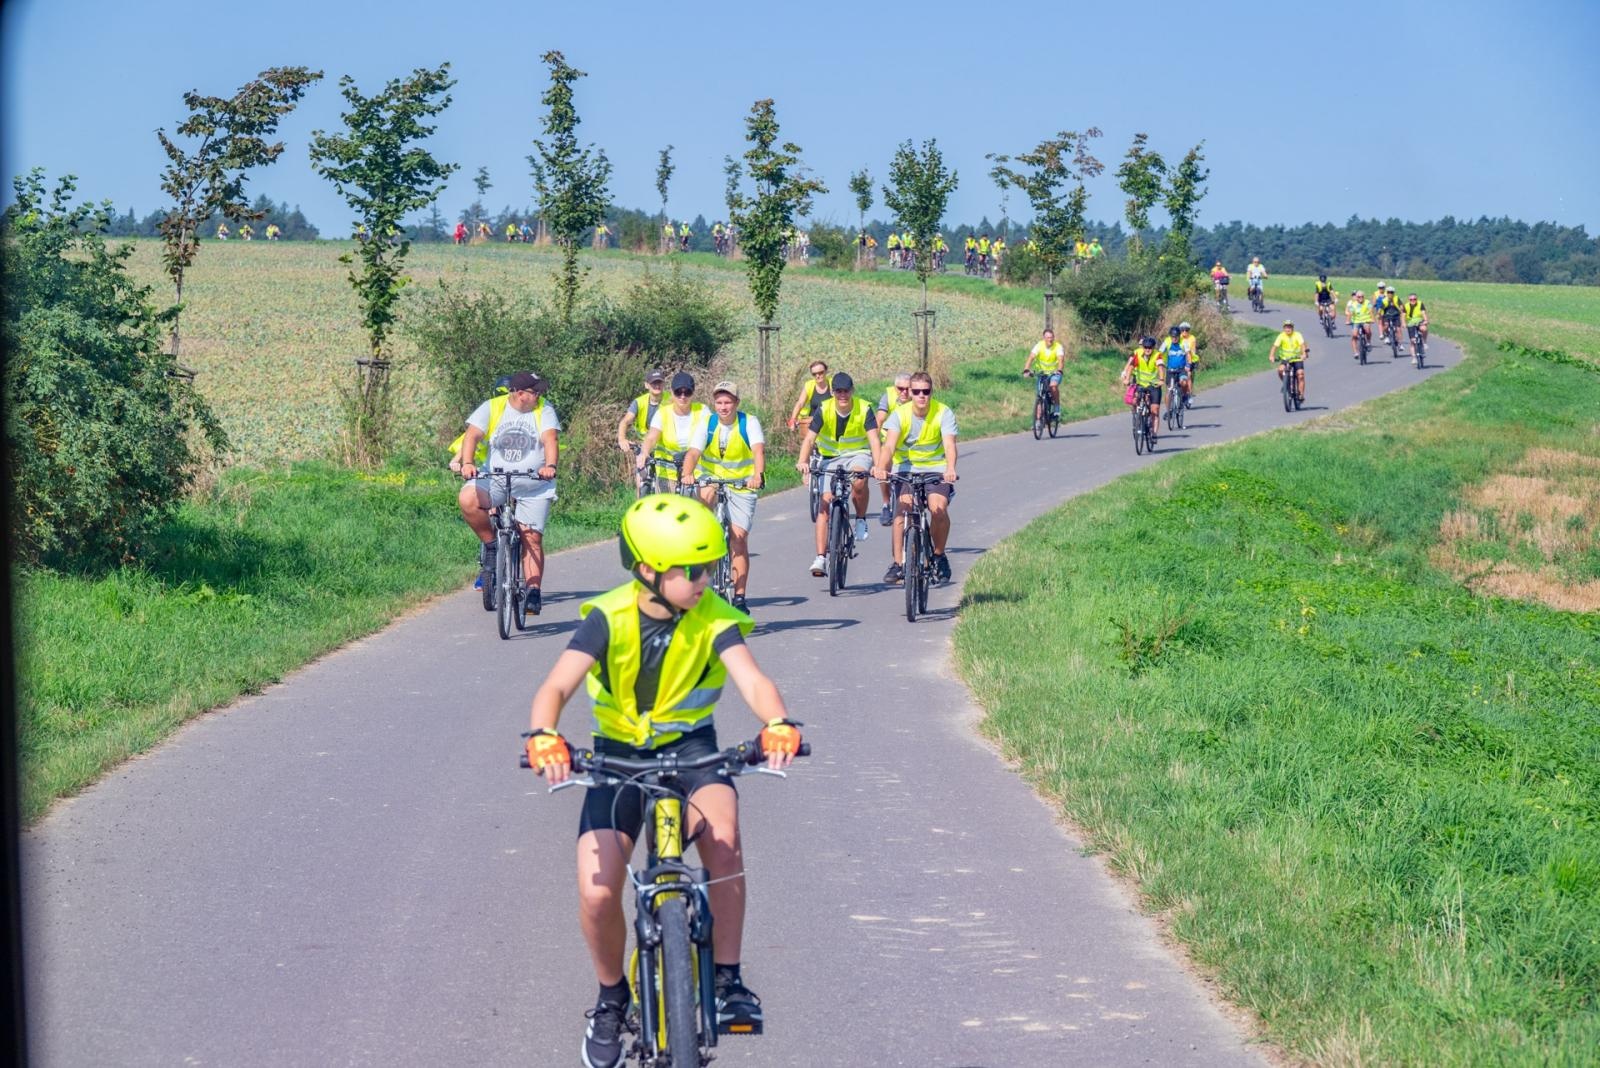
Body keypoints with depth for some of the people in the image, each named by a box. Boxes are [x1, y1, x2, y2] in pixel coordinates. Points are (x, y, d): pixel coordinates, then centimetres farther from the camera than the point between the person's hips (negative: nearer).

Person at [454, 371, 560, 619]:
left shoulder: (545, 410, -1)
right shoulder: (492, 408, -2)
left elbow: (550, 439, -15)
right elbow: (472, 435, -10)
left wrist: (550, 466, -34)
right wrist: (467, 463, -29)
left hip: (534, 484, 0)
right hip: (495, 478, 0)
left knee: (532, 537, -7)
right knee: (467, 499, -27)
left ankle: (533, 592, -1)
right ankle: (490, 547, -6)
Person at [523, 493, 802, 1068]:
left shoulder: (713, 618, -14)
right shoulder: (608, 618, -17)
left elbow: (752, 679, -29)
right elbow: (557, 685, -27)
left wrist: (778, 724, -52)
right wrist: (543, 736, -50)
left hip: (689, 747, 0)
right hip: (619, 754, 0)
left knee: (722, 828, -34)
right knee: (597, 894, -16)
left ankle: (728, 979, -19)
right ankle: (611, 999, 14)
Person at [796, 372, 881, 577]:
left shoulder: (864, 409, -15)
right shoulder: (824, 410, -12)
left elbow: (873, 438, -24)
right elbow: (809, 438, -20)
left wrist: (878, 465, -40)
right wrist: (803, 461, -39)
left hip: (858, 454, -1)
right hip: (830, 458, 1)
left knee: (858, 480, -36)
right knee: (825, 503, -11)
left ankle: (861, 520, -8)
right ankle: (821, 557, -13)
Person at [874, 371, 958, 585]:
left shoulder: (944, 413, -13)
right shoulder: (900, 414, -11)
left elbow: (949, 444, -26)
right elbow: (889, 445, -24)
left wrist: (950, 469, -47)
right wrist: (881, 468, -44)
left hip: (936, 468, -1)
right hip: (907, 467, 1)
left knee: (939, 508, -24)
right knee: (903, 509, -20)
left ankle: (939, 555, 0)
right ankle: (899, 563, -12)